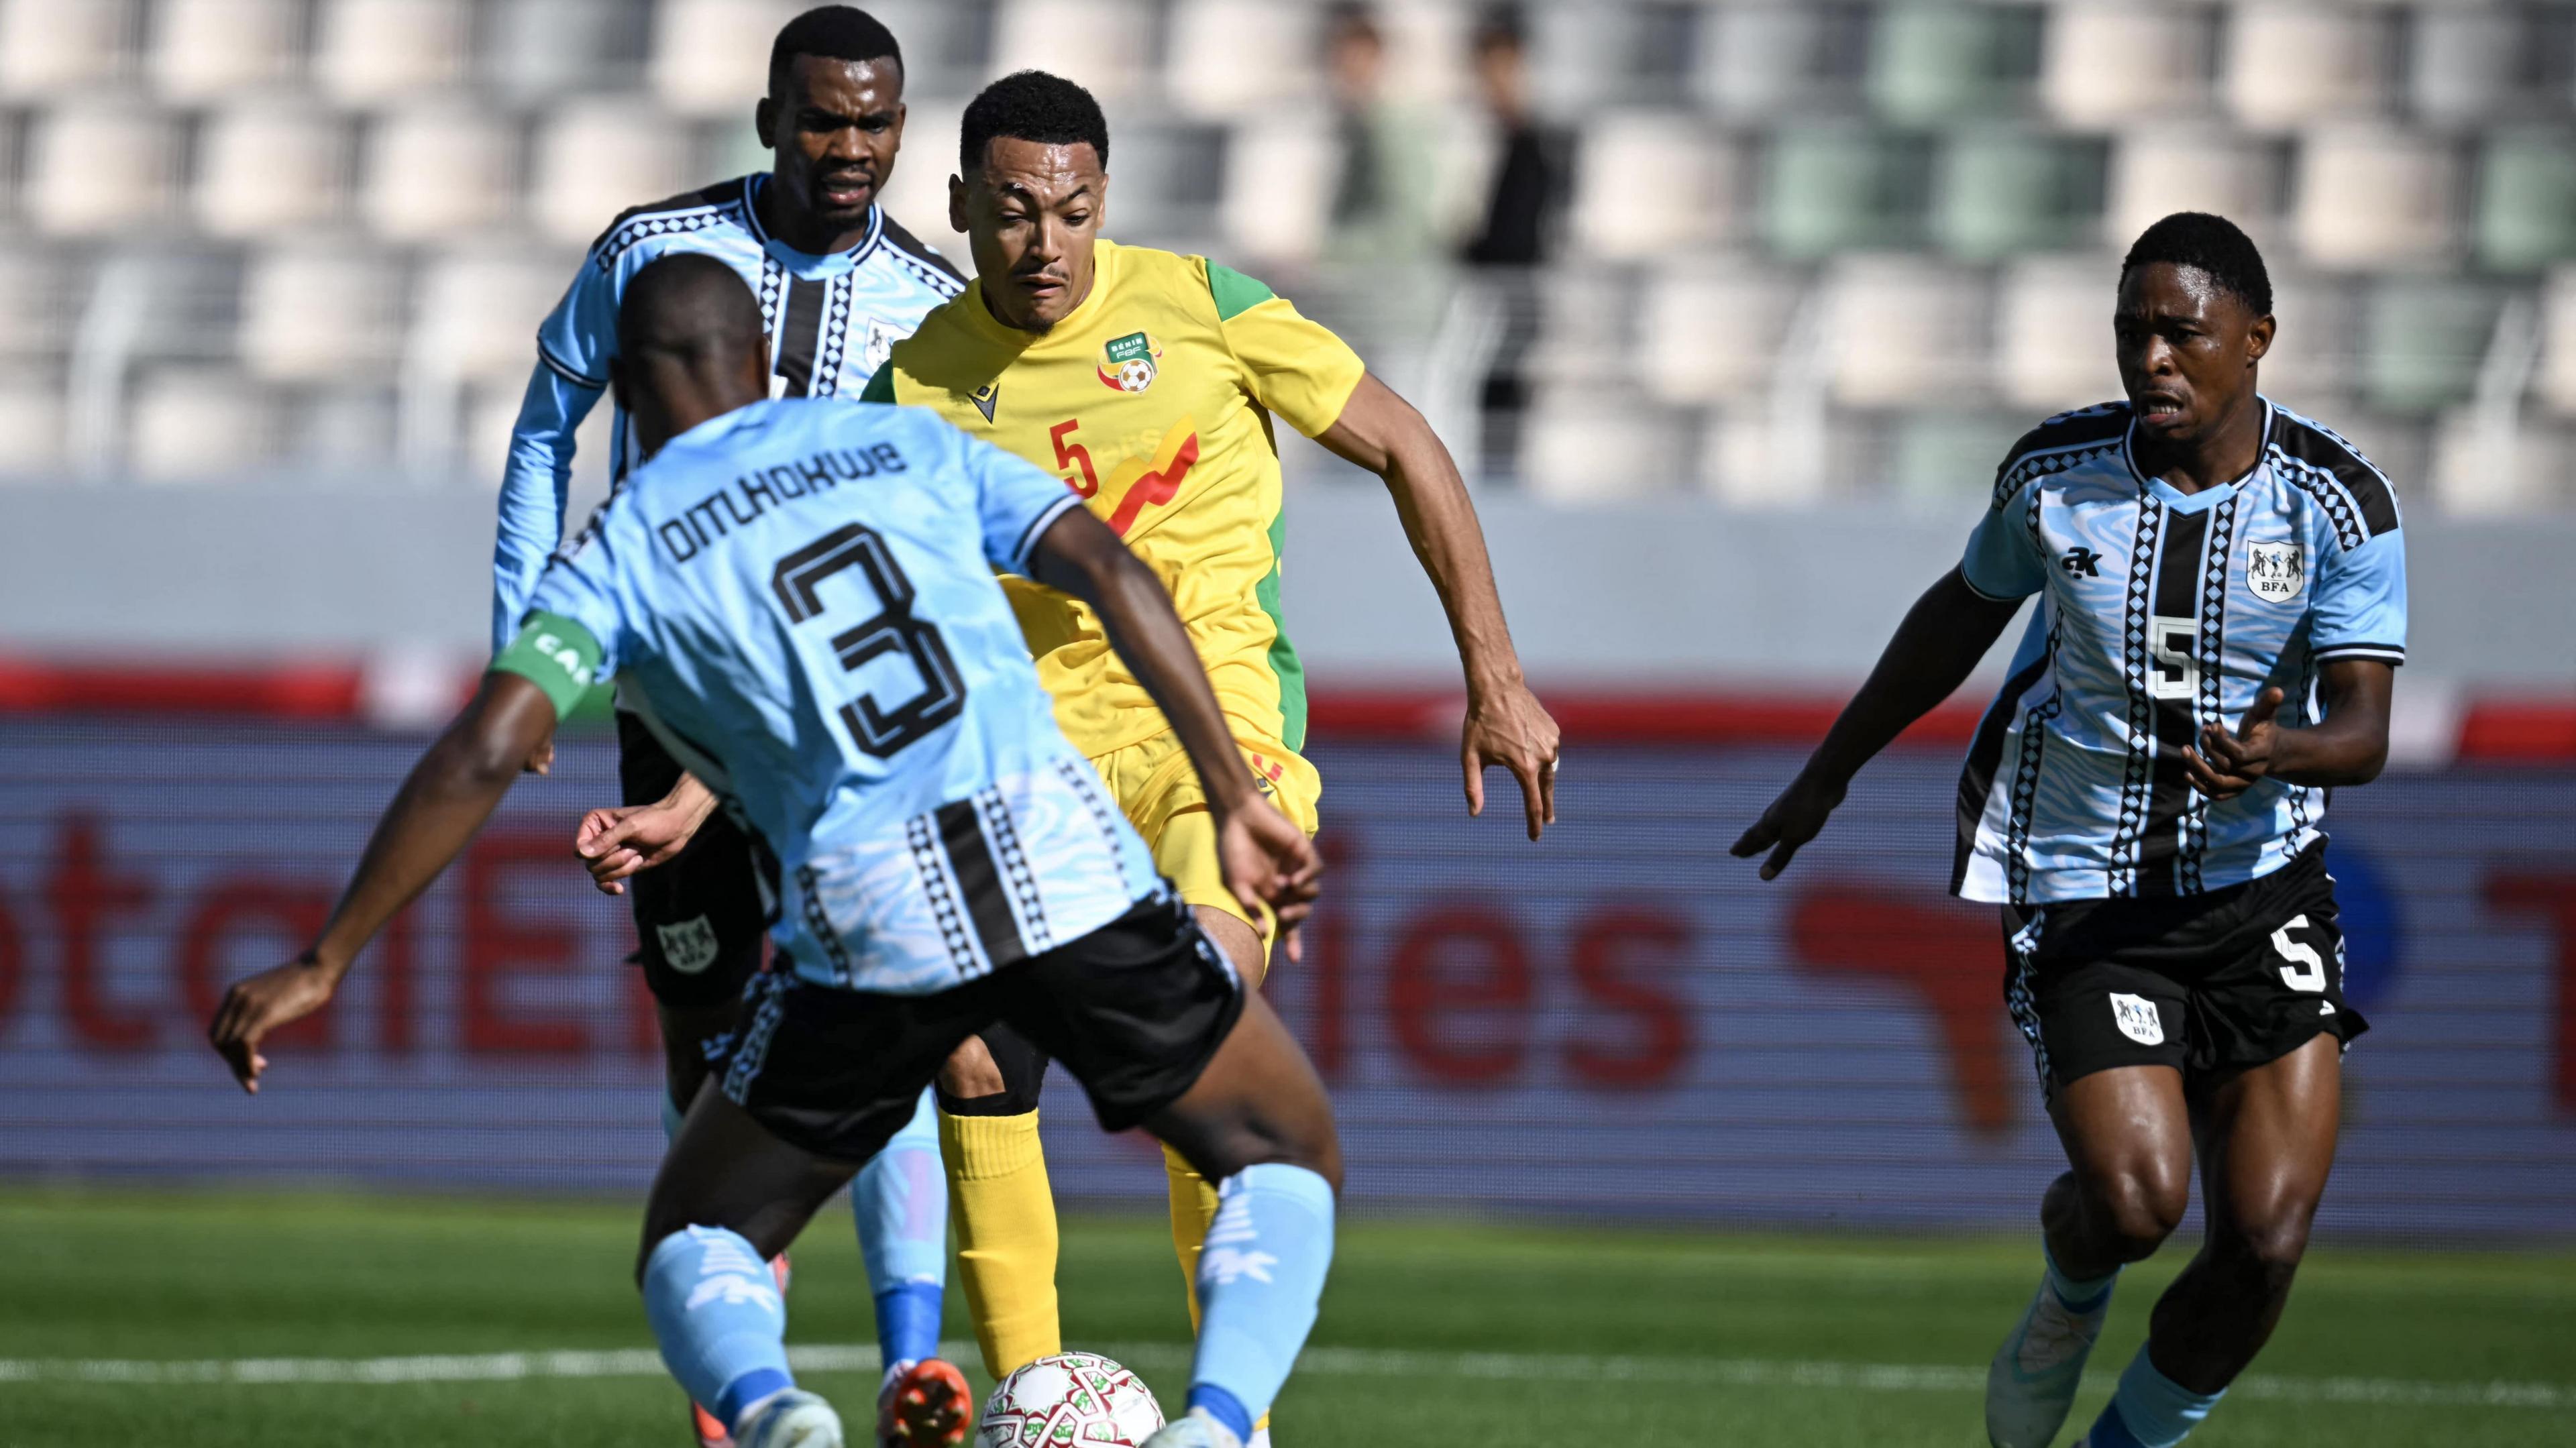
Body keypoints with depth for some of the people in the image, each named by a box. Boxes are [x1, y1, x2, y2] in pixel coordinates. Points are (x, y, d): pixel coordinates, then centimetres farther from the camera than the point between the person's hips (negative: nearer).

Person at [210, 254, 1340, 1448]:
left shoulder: (622, 552, 12)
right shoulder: (914, 444, 19)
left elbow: (482, 755, 0)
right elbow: (1115, 576, 8)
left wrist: (321, 967, 4)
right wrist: (1236, 802, 9)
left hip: (870, 920, -1)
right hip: (1057, 847, 1)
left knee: (694, 1248, 19)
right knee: (1289, 1161, 21)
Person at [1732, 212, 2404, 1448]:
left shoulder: (2337, 502, -8)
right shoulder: (2055, 472, -4)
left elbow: (2362, 730, -13)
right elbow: (1961, 613, 15)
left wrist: (2281, 751, -37)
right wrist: (1830, 772, 24)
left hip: (2261, 889, 1)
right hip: (2080, 898, -1)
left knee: (2265, 1242, -9)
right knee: (2135, 1198, -21)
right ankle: (2070, 1299, 17)